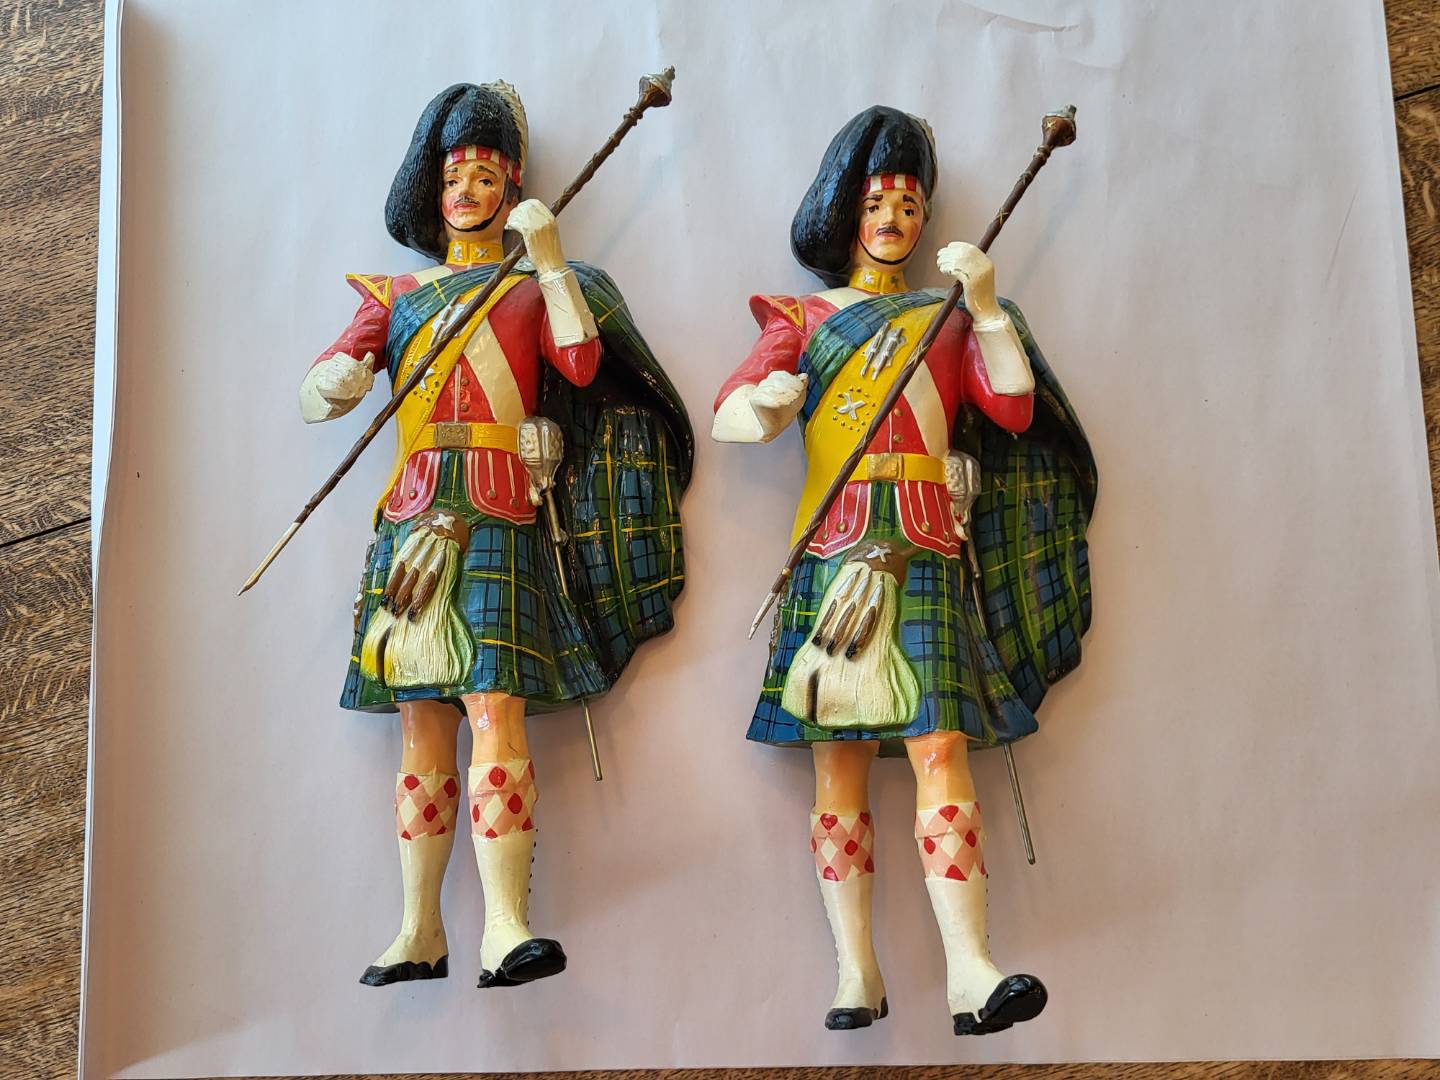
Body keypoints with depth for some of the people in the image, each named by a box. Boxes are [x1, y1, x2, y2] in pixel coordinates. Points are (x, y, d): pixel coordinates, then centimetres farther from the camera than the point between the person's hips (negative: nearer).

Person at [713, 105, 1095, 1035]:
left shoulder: (946, 322, 20)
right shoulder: (805, 318, 17)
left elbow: (1014, 409, 5)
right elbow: (727, 415, 2)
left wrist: (987, 307, -3)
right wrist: (766, 402, -20)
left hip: (927, 557, 0)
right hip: (834, 553, 0)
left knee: (942, 747, -14)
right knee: (839, 764, -4)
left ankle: (970, 971, -19)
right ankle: (856, 971, -1)